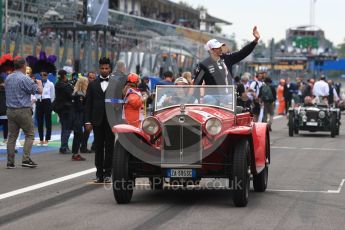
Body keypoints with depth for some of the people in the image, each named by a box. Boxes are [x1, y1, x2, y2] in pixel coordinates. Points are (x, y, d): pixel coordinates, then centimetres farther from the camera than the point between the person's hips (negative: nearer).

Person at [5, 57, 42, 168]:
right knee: (30, 135, 4)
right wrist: (39, 83, 12)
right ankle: (26, 159, -6)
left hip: (10, 110, 6)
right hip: (23, 110, -6)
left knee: (12, 136, 8)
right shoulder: (24, 79, -14)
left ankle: (10, 162, 7)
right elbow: (39, 91, -10)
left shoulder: (8, 78, 8)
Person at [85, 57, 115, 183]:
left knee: (109, 147, 1)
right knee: (98, 147, 4)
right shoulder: (93, 84, 9)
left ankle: (107, 173, 6)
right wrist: (88, 121, -2)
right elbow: (88, 104, 6)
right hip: (97, 120, 1)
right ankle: (99, 173, 8)